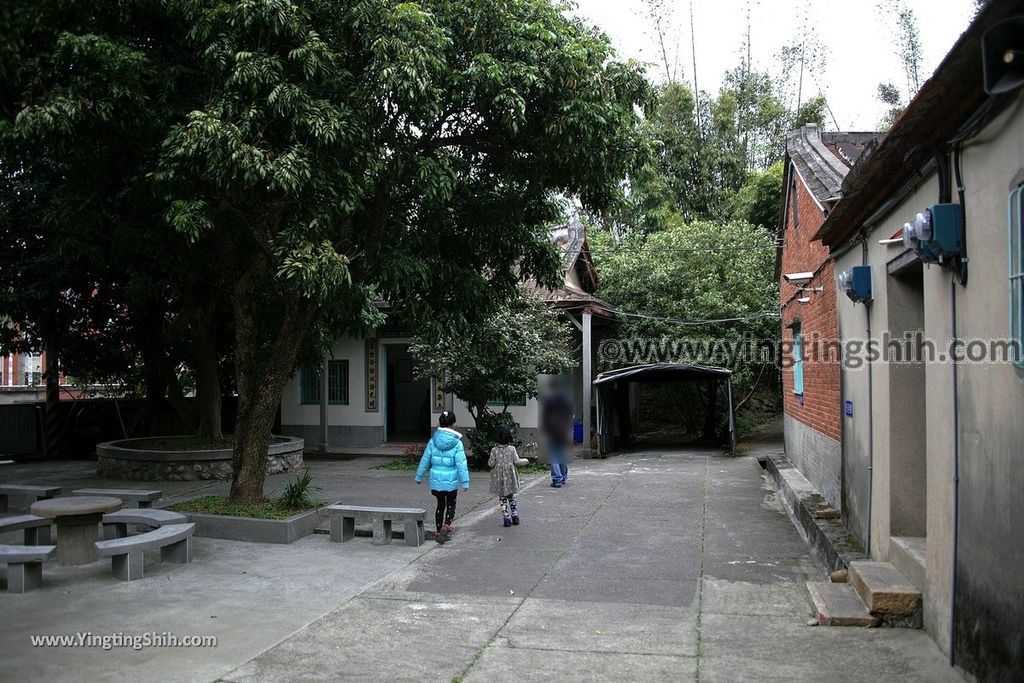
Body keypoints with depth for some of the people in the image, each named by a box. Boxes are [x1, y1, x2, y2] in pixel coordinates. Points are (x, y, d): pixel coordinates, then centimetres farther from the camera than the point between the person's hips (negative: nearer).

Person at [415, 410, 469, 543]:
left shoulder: (433, 440, -3)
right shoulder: (456, 443, -12)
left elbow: (425, 459, 3)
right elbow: (461, 464, -12)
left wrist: (419, 476, 14)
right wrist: (465, 482, -6)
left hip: (436, 480, 3)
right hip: (451, 481, -3)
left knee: (440, 505, 19)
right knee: (451, 505, 13)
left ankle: (439, 532, 24)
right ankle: (446, 526, -10)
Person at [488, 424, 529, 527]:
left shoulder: (494, 450, -11)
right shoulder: (512, 449, -9)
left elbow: (491, 463, -11)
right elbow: (517, 462, -9)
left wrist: (489, 459, 10)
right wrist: (525, 461, 10)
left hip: (499, 478, -1)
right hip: (510, 478, 1)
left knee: (502, 499, 8)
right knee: (511, 497, 19)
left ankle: (506, 518, 6)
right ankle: (515, 515, 18)